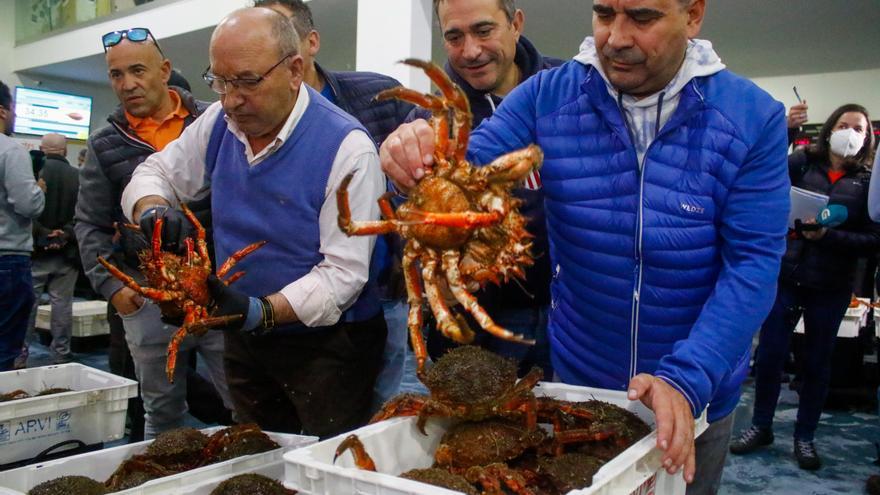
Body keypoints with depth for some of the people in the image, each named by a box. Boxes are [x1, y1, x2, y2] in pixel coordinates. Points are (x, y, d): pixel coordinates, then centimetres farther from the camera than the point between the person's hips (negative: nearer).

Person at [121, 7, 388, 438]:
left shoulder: (346, 147, -22)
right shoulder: (219, 124, -3)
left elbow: (343, 271, -24)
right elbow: (156, 172, 10)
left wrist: (261, 312, -34)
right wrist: (152, 211, -13)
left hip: (325, 344, -6)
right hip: (244, 338, 6)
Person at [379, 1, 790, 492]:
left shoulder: (755, 118, -14)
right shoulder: (546, 97, -10)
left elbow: (753, 263, -17)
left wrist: (686, 380, -28)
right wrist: (419, 162, -40)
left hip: (698, 395, 0)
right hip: (577, 380, 1)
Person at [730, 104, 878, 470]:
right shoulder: (803, 163, 4)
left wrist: (828, 235, -18)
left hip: (831, 287, 1)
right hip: (784, 275, 0)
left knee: (817, 362, 11)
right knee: (769, 354, 4)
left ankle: (805, 436, 27)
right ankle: (760, 426, 23)